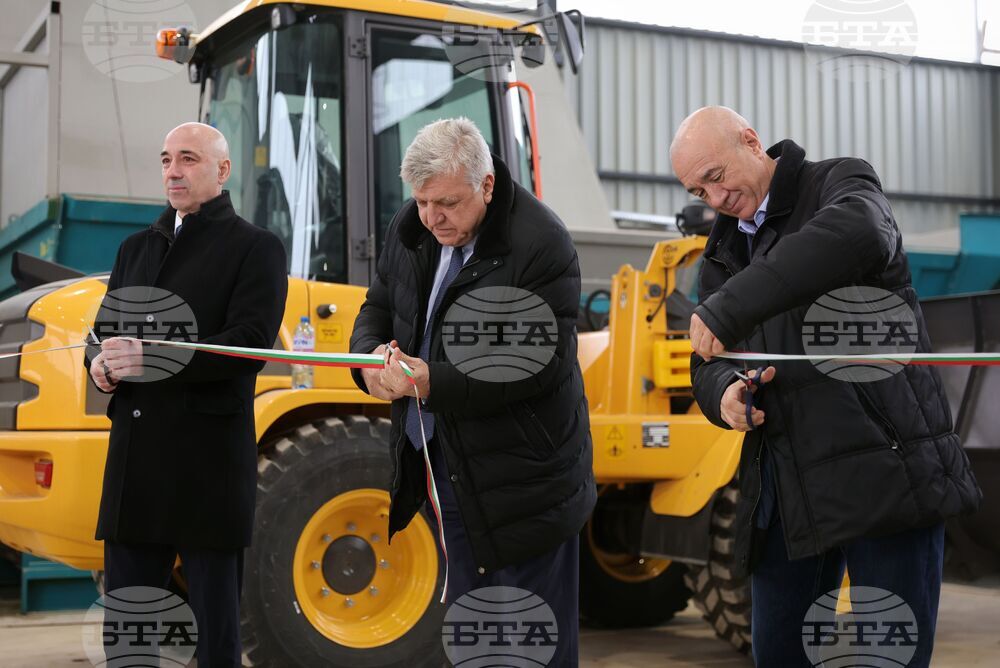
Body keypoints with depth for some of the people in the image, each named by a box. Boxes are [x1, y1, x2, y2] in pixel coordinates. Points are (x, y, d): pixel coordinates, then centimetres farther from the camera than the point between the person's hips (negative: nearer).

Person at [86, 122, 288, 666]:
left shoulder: (256, 249, 0)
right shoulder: (136, 248, 19)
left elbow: (250, 345, -12)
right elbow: (106, 331, 20)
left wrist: (153, 359, -22)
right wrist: (102, 363, -4)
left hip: (208, 462, -5)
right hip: (133, 458, 6)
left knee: (214, 622, 3)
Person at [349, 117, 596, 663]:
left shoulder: (541, 245, -20)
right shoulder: (411, 230, 3)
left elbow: (541, 362, -24)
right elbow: (377, 307, 14)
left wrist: (433, 382, -30)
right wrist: (372, 357, -10)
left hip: (522, 482, -7)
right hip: (451, 472, 7)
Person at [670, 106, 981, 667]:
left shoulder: (842, 184, -2)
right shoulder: (724, 252, 18)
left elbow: (856, 236, -29)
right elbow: (708, 366, 14)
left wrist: (726, 311, -30)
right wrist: (724, 392, -12)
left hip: (885, 467, -6)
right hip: (788, 489, 7)